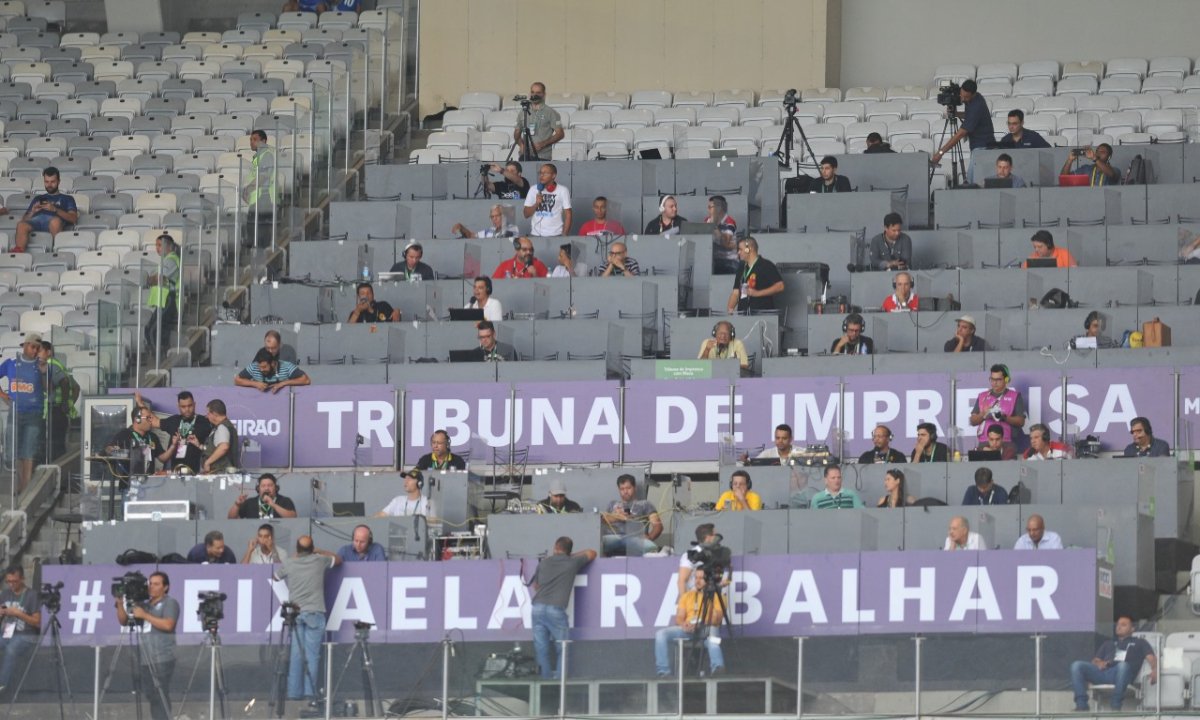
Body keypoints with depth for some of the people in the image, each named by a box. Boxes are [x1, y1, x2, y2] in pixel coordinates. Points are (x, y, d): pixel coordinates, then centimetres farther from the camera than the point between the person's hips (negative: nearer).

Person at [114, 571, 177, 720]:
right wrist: (120, 604, 2)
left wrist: (145, 615, -15)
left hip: (162, 660, -7)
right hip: (143, 660, 7)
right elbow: (124, 621, 18)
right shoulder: (143, 604, 19)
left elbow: (168, 625, -15)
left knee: (160, 698, -11)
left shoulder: (170, 603, 0)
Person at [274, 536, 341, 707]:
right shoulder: (319, 561, 2)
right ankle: (311, 694, -10)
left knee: (296, 654, 5)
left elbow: (276, 576, 26)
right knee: (312, 654, -4)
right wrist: (319, 552, 31)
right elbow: (338, 560, 21)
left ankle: (294, 693, 5)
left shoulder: (289, 564, 4)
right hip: (315, 613, -2)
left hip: (295, 614, 2)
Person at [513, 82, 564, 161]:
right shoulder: (523, 113, 16)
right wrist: (521, 144, -3)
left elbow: (560, 134, -1)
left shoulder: (551, 113, 3)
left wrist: (542, 144, -12)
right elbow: (517, 133, 20)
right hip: (525, 156, 3)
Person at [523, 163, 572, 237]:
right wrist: (536, 204, -11)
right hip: (536, 235, 3)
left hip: (555, 236, -3)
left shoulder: (562, 190, -1)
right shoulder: (533, 190, 7)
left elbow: (568, 214, -1)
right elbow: (526, 214, 7)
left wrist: (565, 236, -9)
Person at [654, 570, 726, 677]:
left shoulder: (717, 596, 10)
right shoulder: (687, 596, 23)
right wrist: (683, 624, -11)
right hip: (686, 630, 5)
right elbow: (678, 618, 13)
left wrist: (698, 624, -19)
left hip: (706, 629, -5)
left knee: (712, 633, -43)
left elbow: (717, 618, -4)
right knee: (661, 634, -21)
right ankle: (663, 672, -27)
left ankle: (717, 668, -61)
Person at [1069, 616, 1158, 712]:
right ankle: (1081, 706, -30)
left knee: (1122, 665, -42)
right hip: (1103, 671, 4)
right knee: (1077, 665, -22)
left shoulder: (1139, 642, 28)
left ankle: (1116, 706, -41)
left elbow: (1151, 658, 12)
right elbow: (1095, 661, 28)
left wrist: (1154, 670, -11)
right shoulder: (1108, 644, 38)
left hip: (1120, 673, -4)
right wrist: (1098, 663, 1)